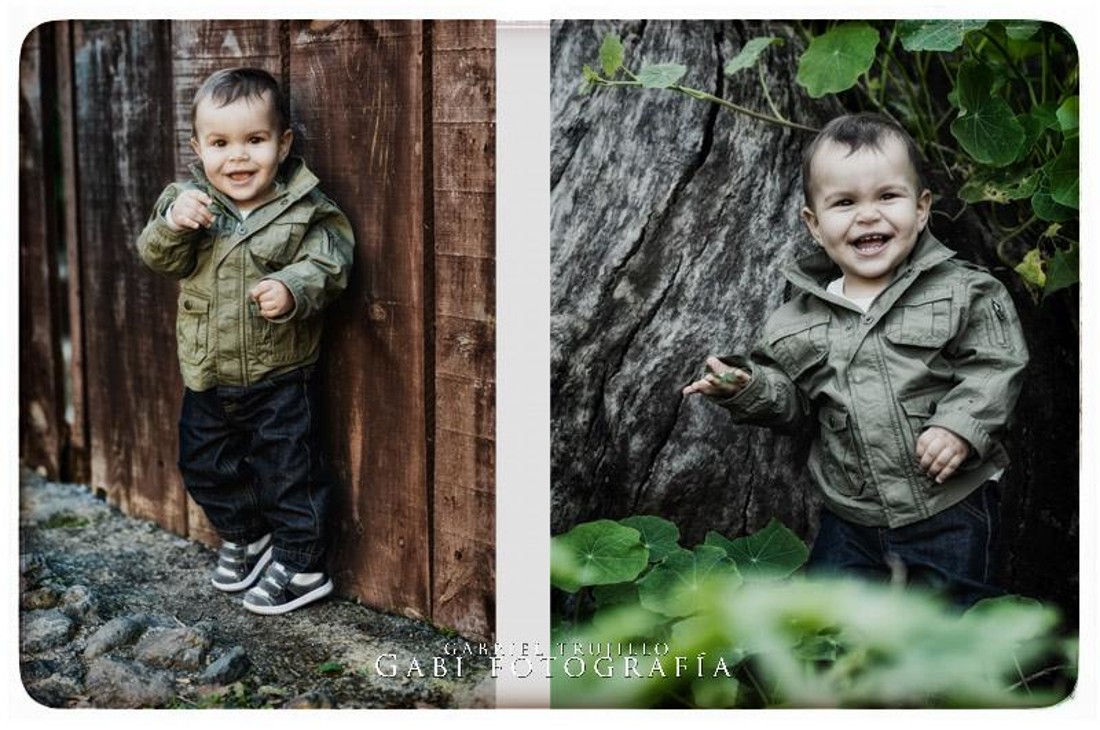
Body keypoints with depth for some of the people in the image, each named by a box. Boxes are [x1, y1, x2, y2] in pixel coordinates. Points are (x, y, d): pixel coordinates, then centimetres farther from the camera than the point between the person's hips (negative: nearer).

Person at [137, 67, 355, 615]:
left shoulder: (304, 210, -12)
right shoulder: (188, 199, -3)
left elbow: (325, 266, -16)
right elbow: (161, 259, -8)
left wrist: (292, 289, -36)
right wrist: (172, 225, -29)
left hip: (280, 376, -5)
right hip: (207, 376, 5)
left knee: (286, 468, 4)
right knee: (205, 465, 19)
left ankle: (300, 563, 21)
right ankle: (243, 538, 43)